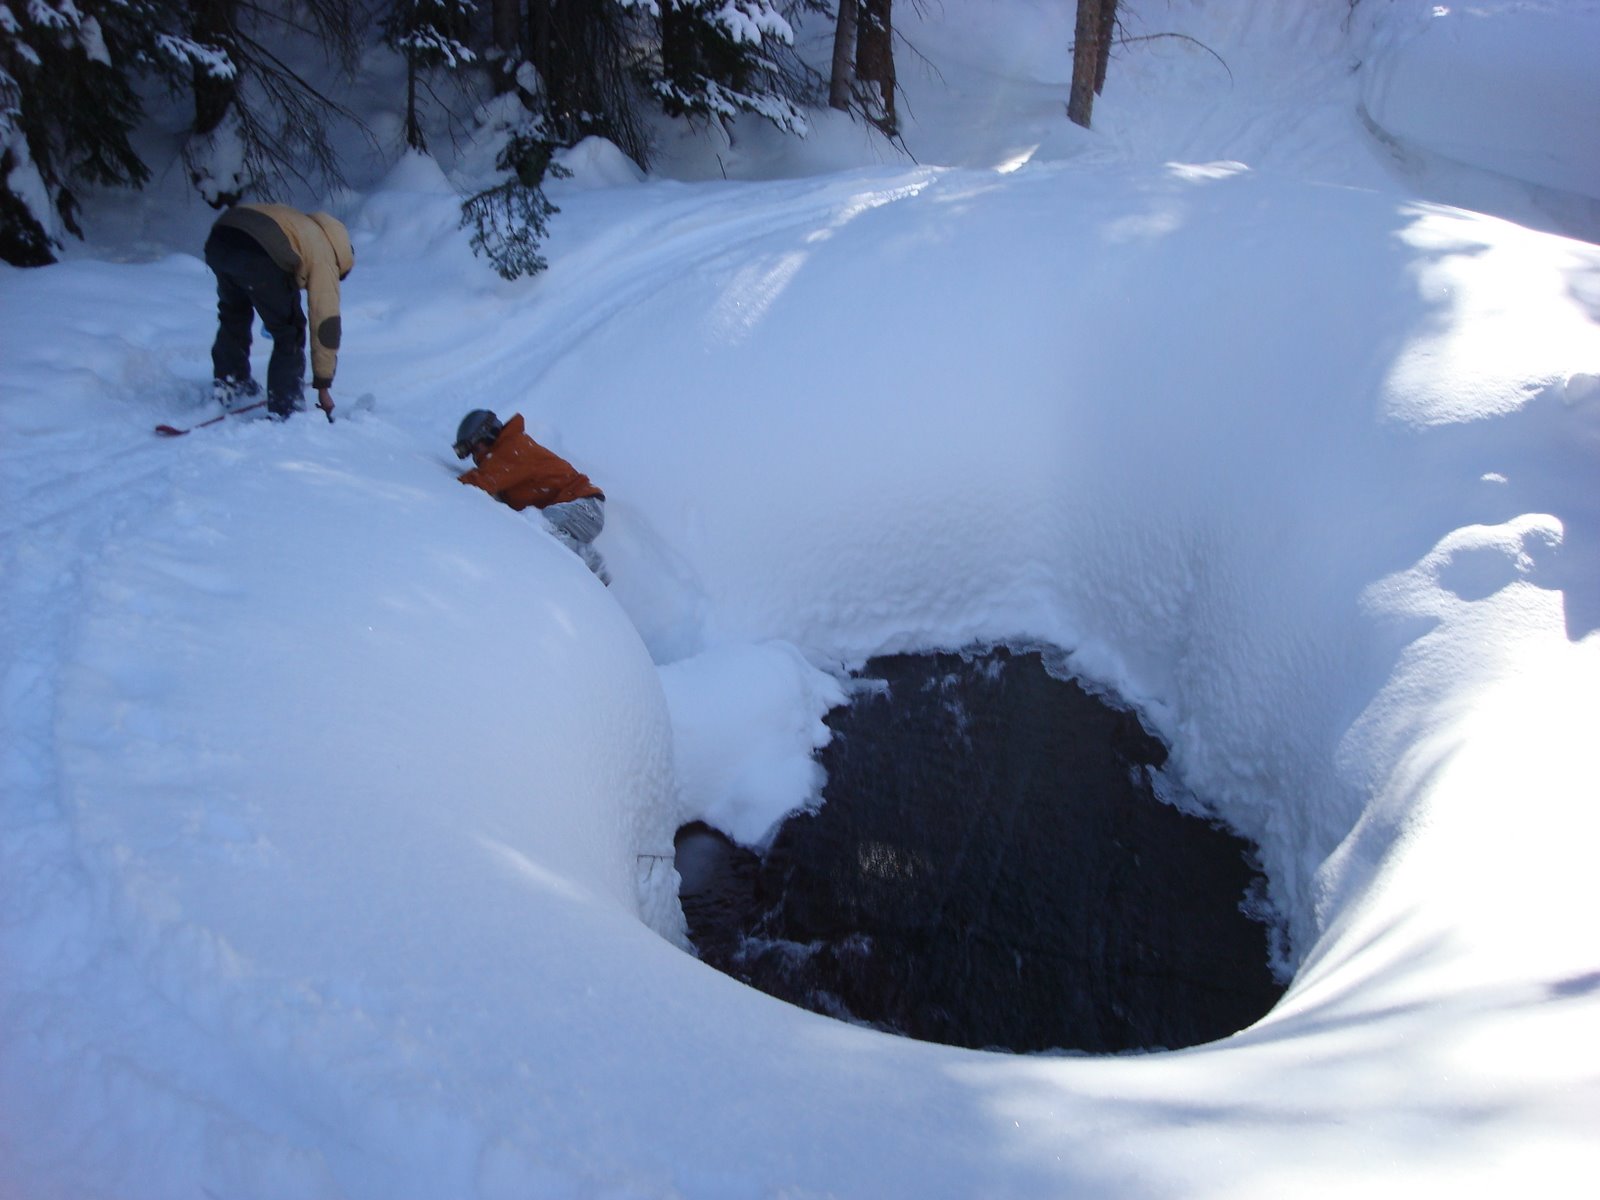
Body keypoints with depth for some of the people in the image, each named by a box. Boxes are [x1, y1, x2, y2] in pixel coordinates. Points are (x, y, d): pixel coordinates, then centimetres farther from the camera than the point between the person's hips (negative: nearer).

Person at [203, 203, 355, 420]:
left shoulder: (302, 224, 36)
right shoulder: (325, 257, 16)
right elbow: (326, 324, 12)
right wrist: (324, 387, 16)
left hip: (217, 241, 7)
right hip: (257, 254, -7)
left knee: (233, 314, 32)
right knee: (289, 336, 10)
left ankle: (227, 383, 45)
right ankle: (284, 411, 11)